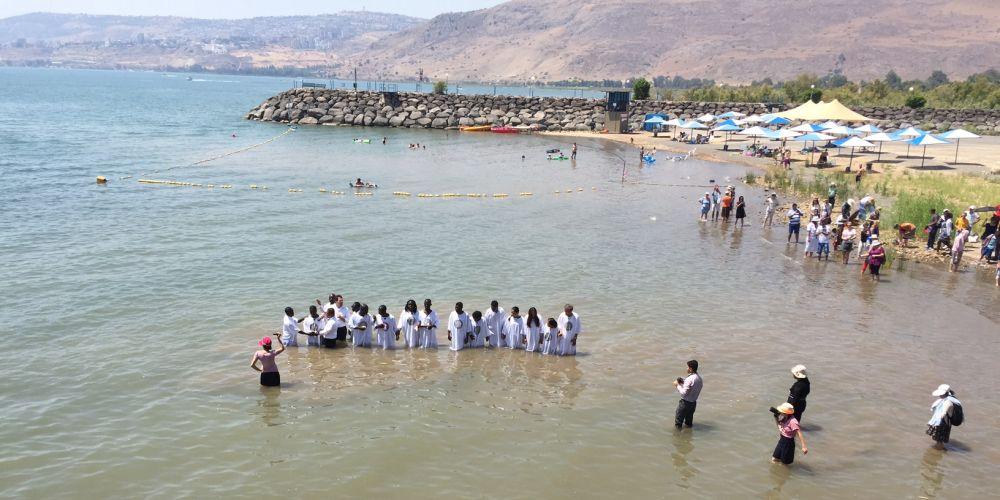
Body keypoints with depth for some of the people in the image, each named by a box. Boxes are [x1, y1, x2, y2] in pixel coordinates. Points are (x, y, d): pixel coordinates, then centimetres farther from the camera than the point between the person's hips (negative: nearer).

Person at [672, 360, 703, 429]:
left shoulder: (690, 379, -25)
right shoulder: (699, 378, 2)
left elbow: (684, 393, -24)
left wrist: (678, 385, -11)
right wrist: (683, 381, 4)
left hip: (685, 403, -8)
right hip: (693, 402, 8)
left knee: (678, 421, 7)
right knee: (689, 422, 24)